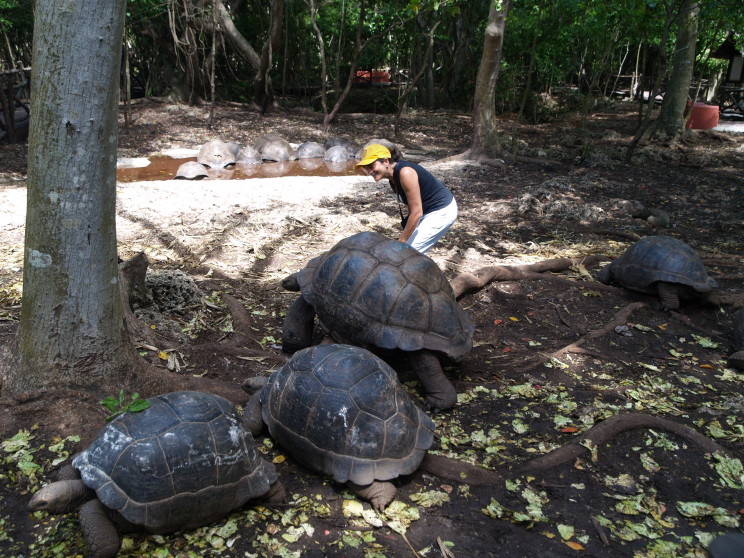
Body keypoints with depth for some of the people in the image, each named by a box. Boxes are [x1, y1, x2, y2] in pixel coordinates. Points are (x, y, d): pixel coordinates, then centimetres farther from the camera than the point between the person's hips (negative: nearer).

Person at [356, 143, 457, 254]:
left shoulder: (405, 173, -27)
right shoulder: (392, 176, 0)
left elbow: (416, 212, -25)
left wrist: (401, 242, -18)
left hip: (442, 211, -9)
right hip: (428, 211, 9)